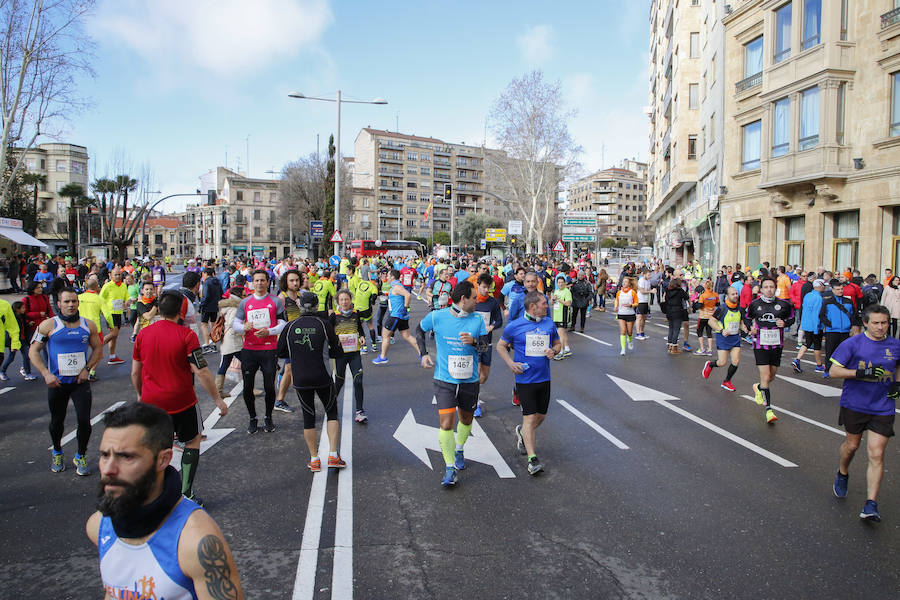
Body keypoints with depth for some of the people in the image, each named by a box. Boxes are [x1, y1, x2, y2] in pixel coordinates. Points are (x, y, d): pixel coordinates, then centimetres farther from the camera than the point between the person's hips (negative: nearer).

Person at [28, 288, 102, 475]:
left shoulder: (88, 325, 2)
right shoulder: (48, 325, -4)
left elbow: (97, 349, 12)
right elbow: (33, 351, -2)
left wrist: (87, 368, -3)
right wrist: (46, 374, -13)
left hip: (80, 381, 1)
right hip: (57, 382, -1)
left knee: (84, 420, -6)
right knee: (57, 422, 14)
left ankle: (81, 456, 16)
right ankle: (57, 452, 40)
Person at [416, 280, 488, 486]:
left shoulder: (477, 319, -1)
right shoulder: (437, 316, -6)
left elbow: (485, 345, -5)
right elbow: (419, 330, 12)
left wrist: (474, 341, -27)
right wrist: (423, 354, 4)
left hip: (470, 380, 3)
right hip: (444, 380, -3)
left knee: (466, 420, 18)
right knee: (446, 423, -11)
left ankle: (459, 450, 46)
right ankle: (450, 468, -1)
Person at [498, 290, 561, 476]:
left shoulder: (549, 324, 6)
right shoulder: (514, 326, -6)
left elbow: (558, 343, 18)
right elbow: (501, 346, 5)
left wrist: (554, 351, -5)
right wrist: (510, 363, -10)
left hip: (544, 378, 5)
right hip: (525, 379, -5)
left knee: (541, 416, 13)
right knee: (530, 417, -8)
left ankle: (522, 433, 43)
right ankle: (532, 459, -3)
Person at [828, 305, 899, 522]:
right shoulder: (852, 344, -8)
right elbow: (834, 371, -11)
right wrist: (862, 372, -23)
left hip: (883, 408, 1)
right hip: (854, 404, -1)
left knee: (876, 454, -5)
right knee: (852, 445, 14)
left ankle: (871, 504, -1)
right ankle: (842, 474, 46)